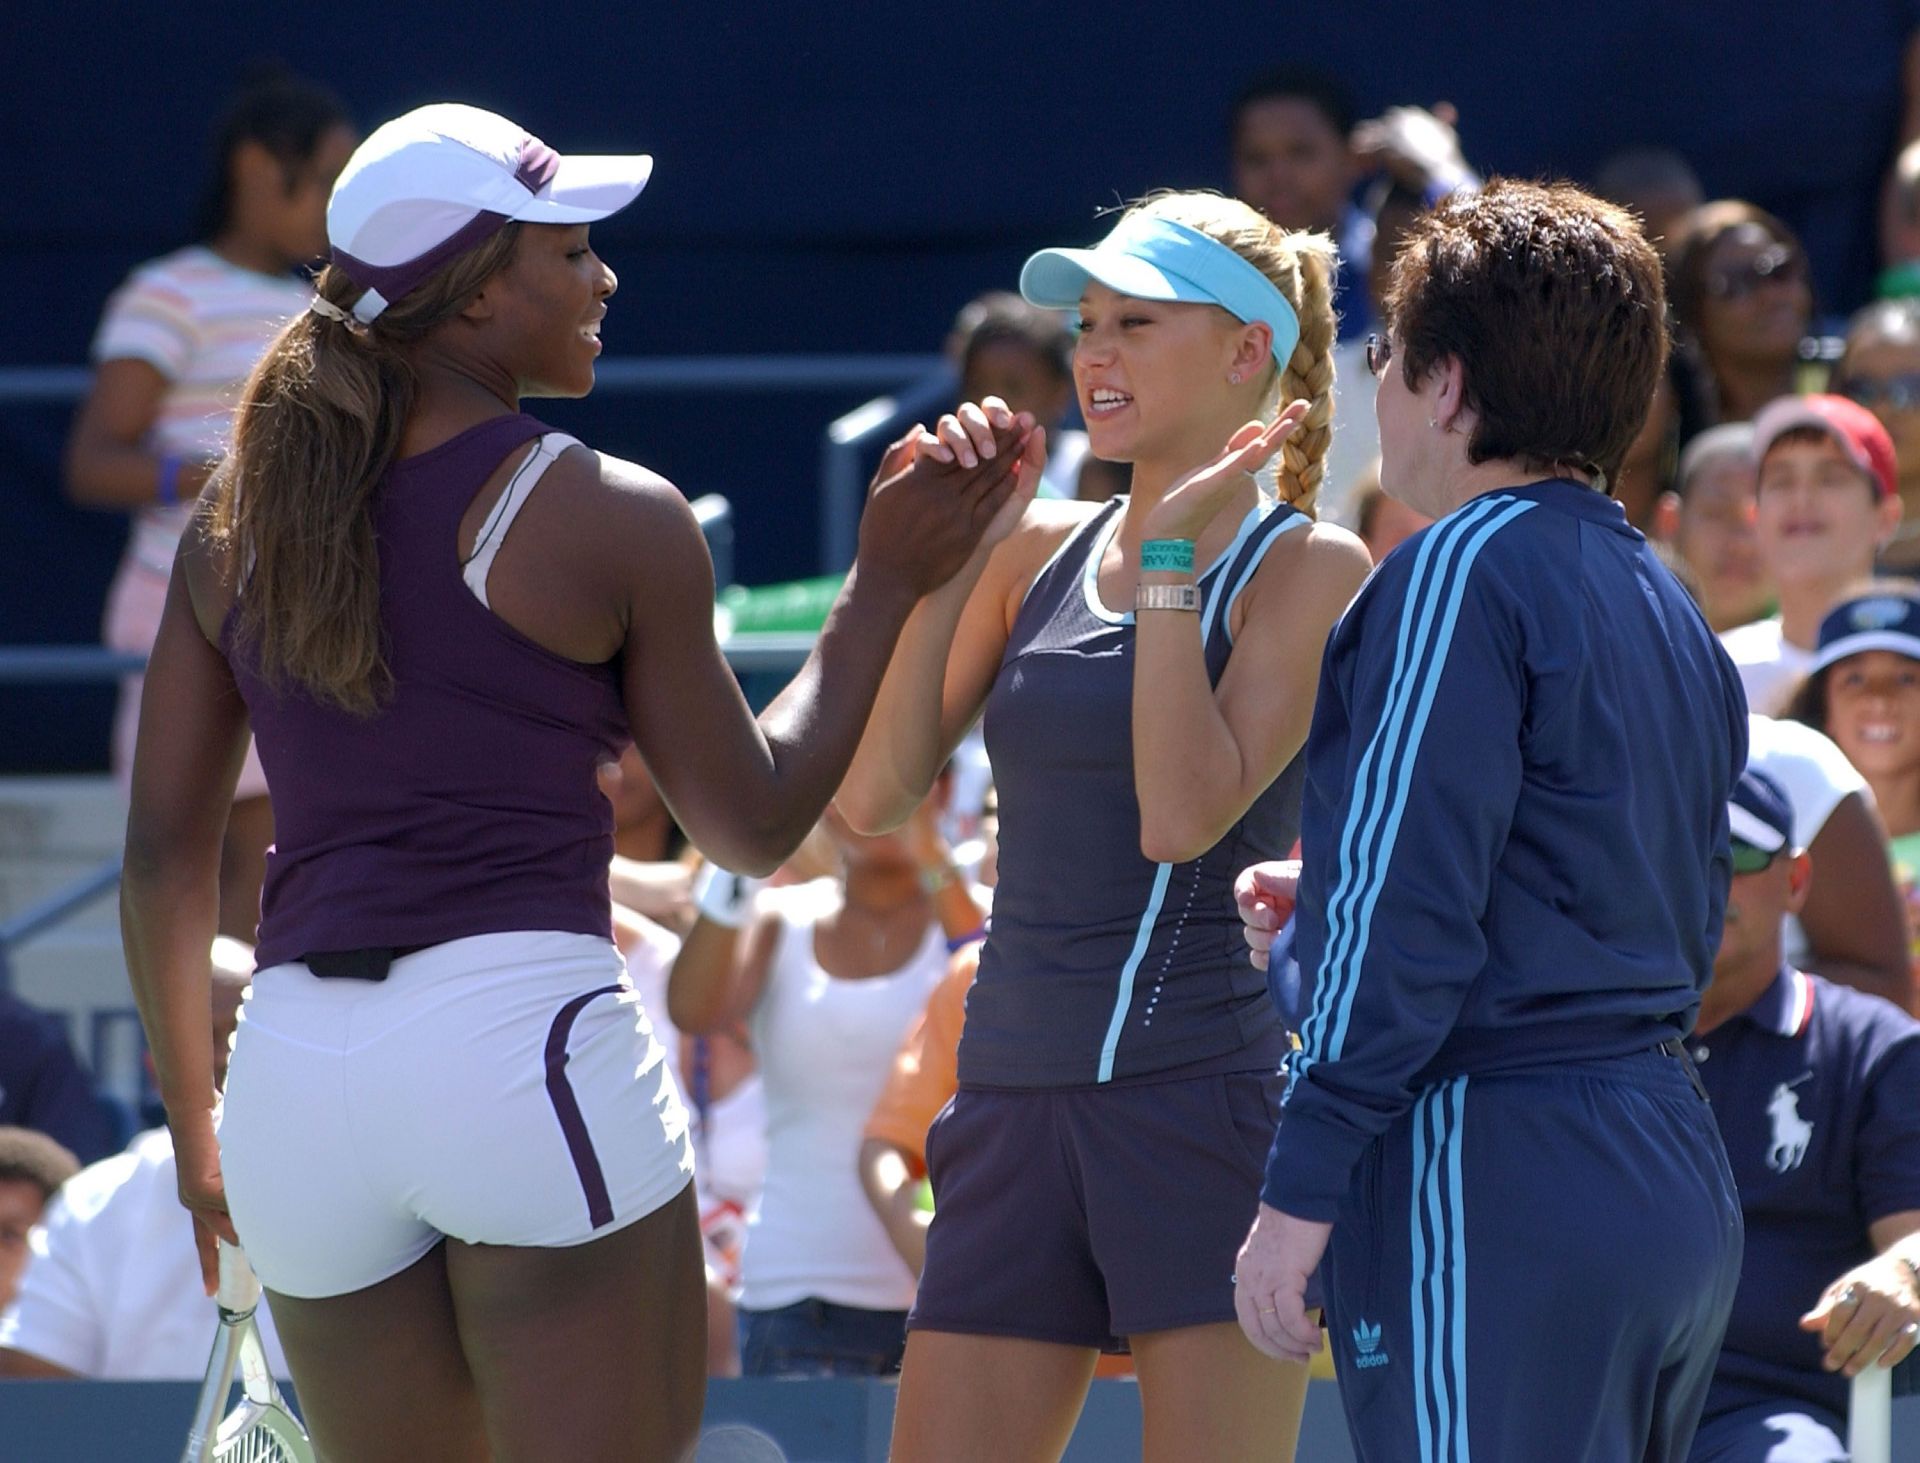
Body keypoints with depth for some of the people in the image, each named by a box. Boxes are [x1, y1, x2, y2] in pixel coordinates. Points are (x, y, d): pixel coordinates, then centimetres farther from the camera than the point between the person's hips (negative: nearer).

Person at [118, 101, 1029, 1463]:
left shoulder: (236, 524, 12)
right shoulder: (610, 519, -2)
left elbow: (164, 860, 13)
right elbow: (755, 820, 7)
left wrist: (196, 1128, 24)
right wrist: (888, 583, 15)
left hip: (298, 1066, 5)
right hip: (523, 1027, -5)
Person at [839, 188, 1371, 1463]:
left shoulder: (1308, 568, -2)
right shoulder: (1041, 551, 14)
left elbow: (1184, 817, -15)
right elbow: (876, 796, 6)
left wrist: (1171, 562, -12)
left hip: (1201, 1100, -6)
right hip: (1016, 1102, 6)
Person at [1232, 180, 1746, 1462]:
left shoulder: (1467, 572, -9)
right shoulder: (1664, 603, 18)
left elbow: (1405, 910, -15)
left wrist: (1301, 1192, -14)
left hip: (1498, 1172, -9)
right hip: (1676, 1168, 9)